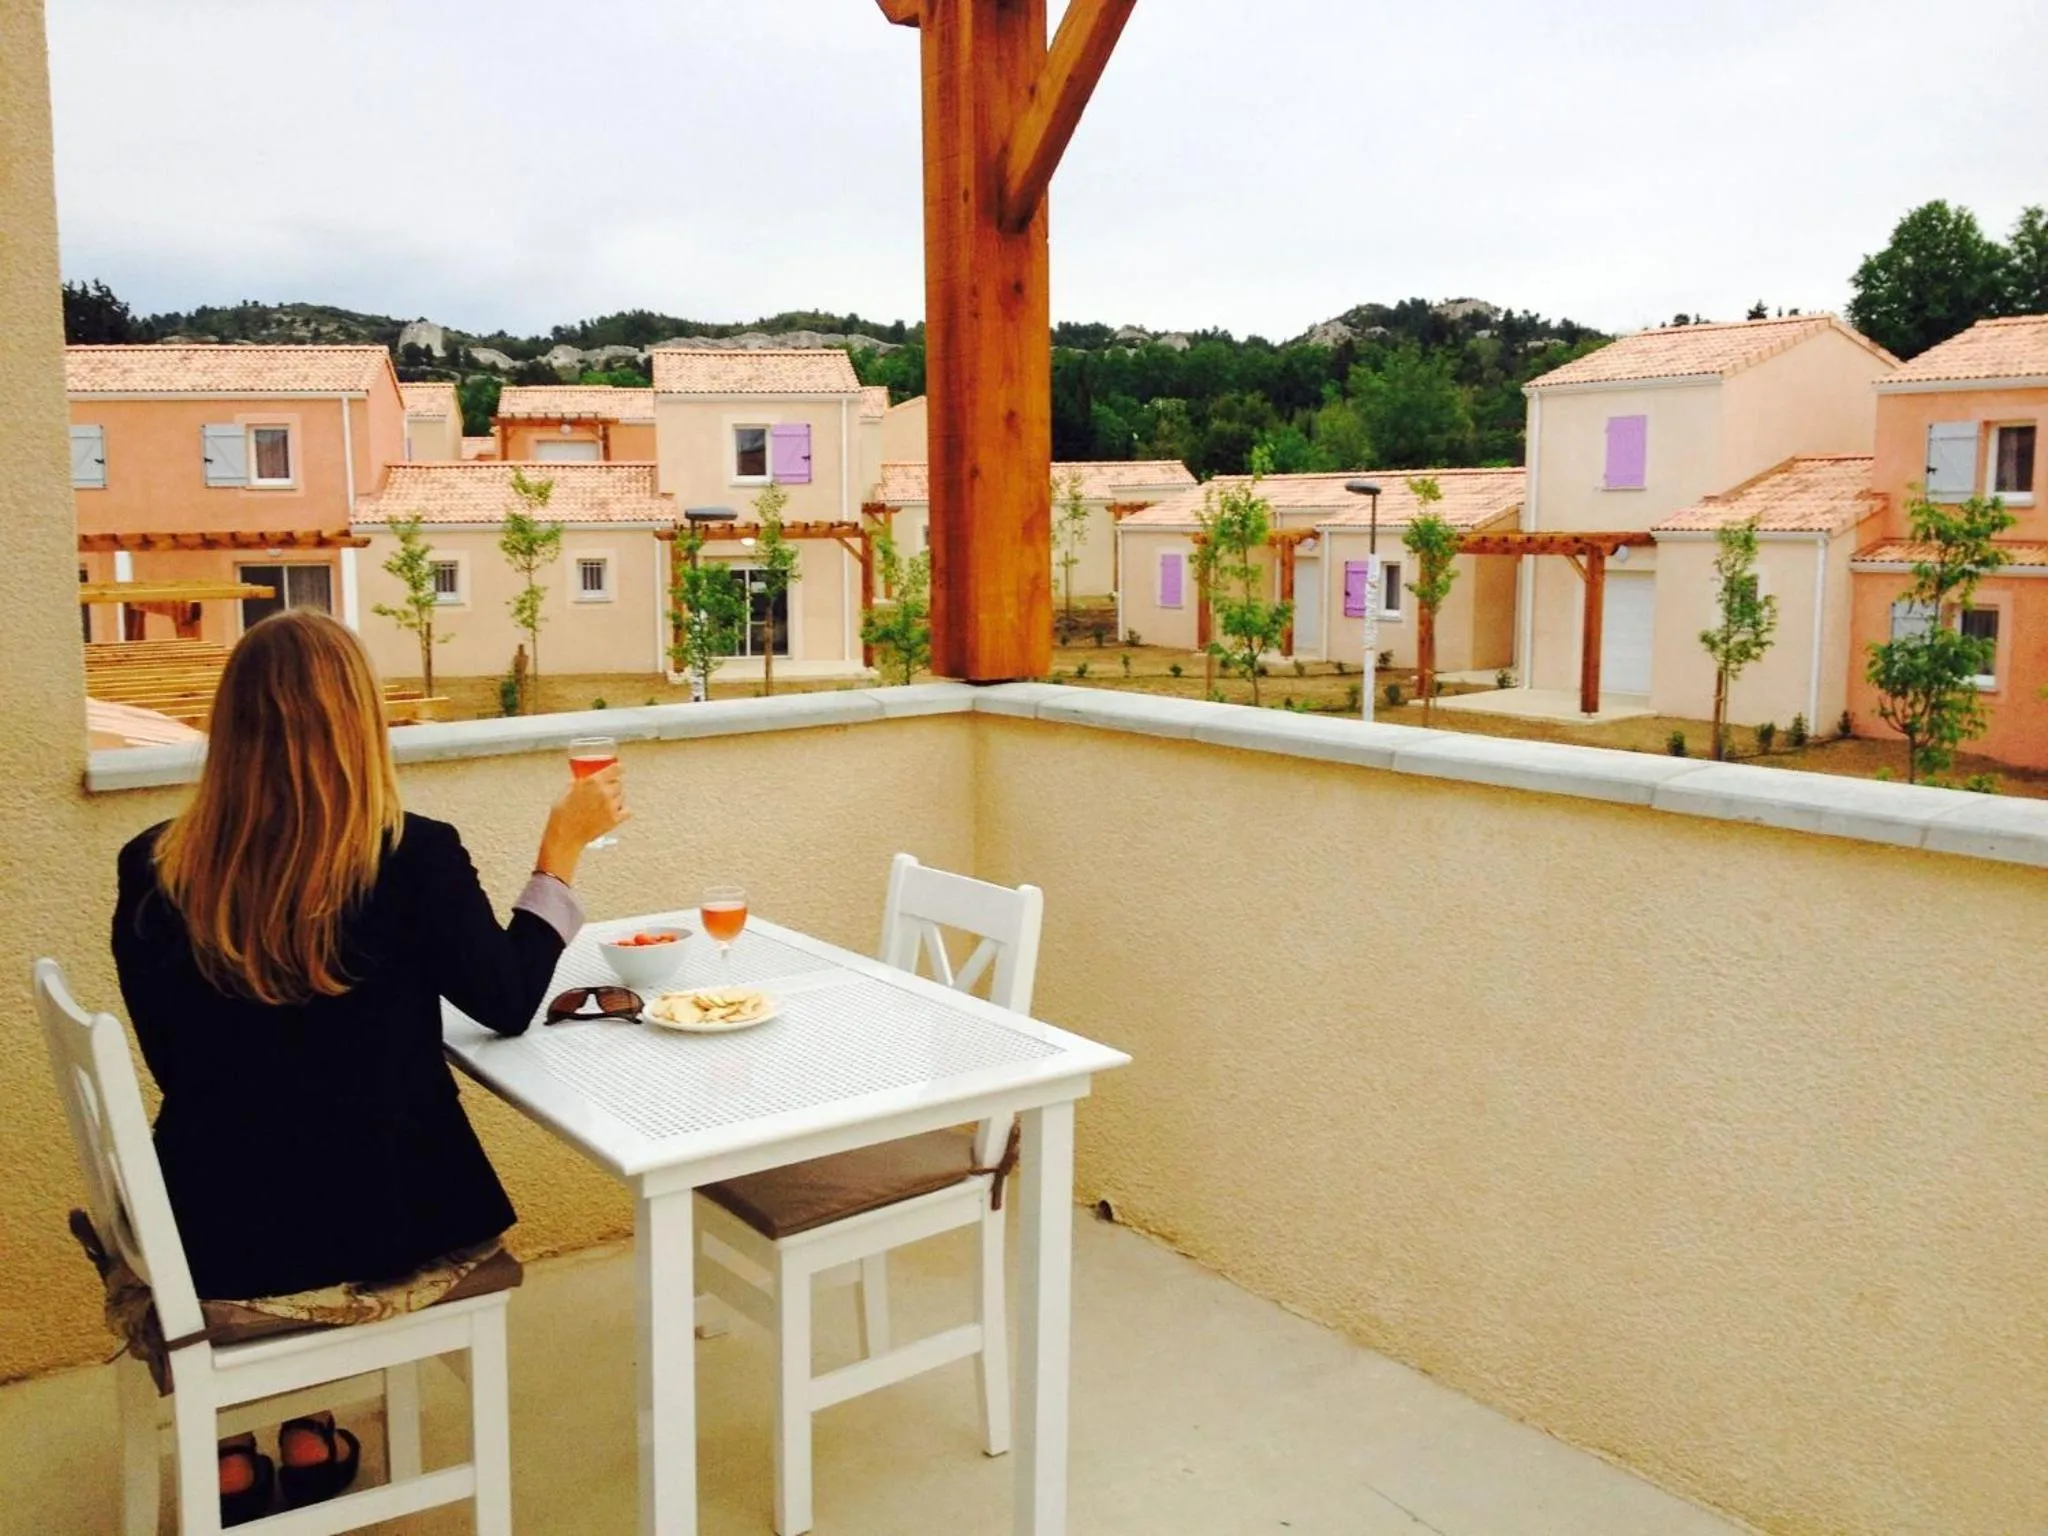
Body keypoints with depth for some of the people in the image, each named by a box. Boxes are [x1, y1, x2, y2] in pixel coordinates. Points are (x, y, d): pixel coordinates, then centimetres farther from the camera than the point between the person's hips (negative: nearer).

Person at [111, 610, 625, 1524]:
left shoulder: (153, 872, -11)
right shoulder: (415, 857, -19)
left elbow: (174, 1064, 2)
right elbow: (509, 1003, -3)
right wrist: (562, 849, 5)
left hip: (213, 1234, 2)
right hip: (373, 1219, -1)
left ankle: (232, 1454, 37)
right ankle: (310, 1433, 36)